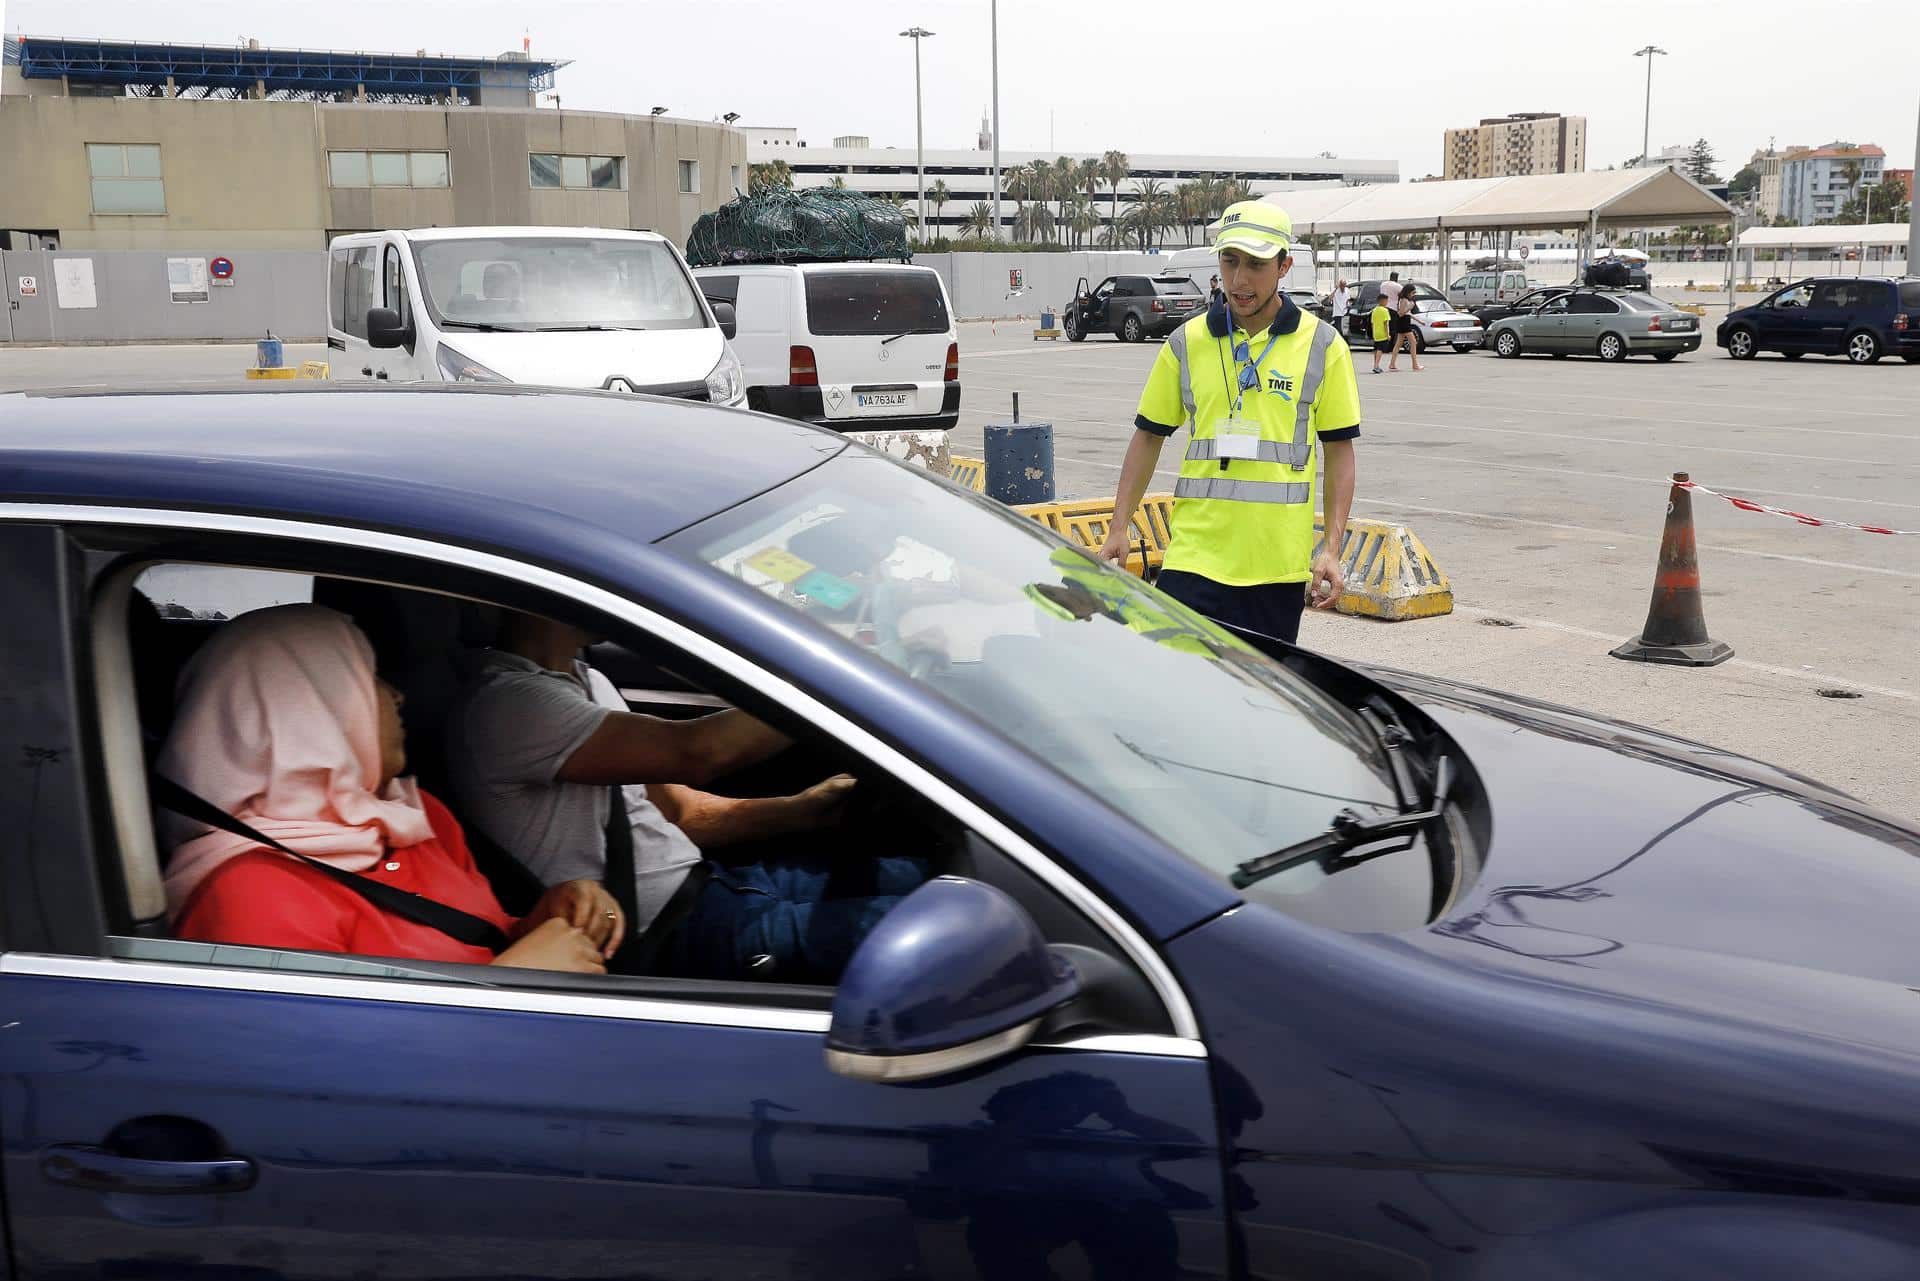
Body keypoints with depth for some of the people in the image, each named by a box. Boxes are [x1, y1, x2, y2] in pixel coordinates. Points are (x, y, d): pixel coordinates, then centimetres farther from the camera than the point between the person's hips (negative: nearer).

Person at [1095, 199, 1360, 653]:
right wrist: (1119, 527, 5)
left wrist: (1332, 549, -4)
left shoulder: (1322, 346, 1)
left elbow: (1339, 449, 3)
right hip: (1194, 556, 1)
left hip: (1278, 563, 0)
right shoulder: (1187, 342, 4)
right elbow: (1148, 436, 11)